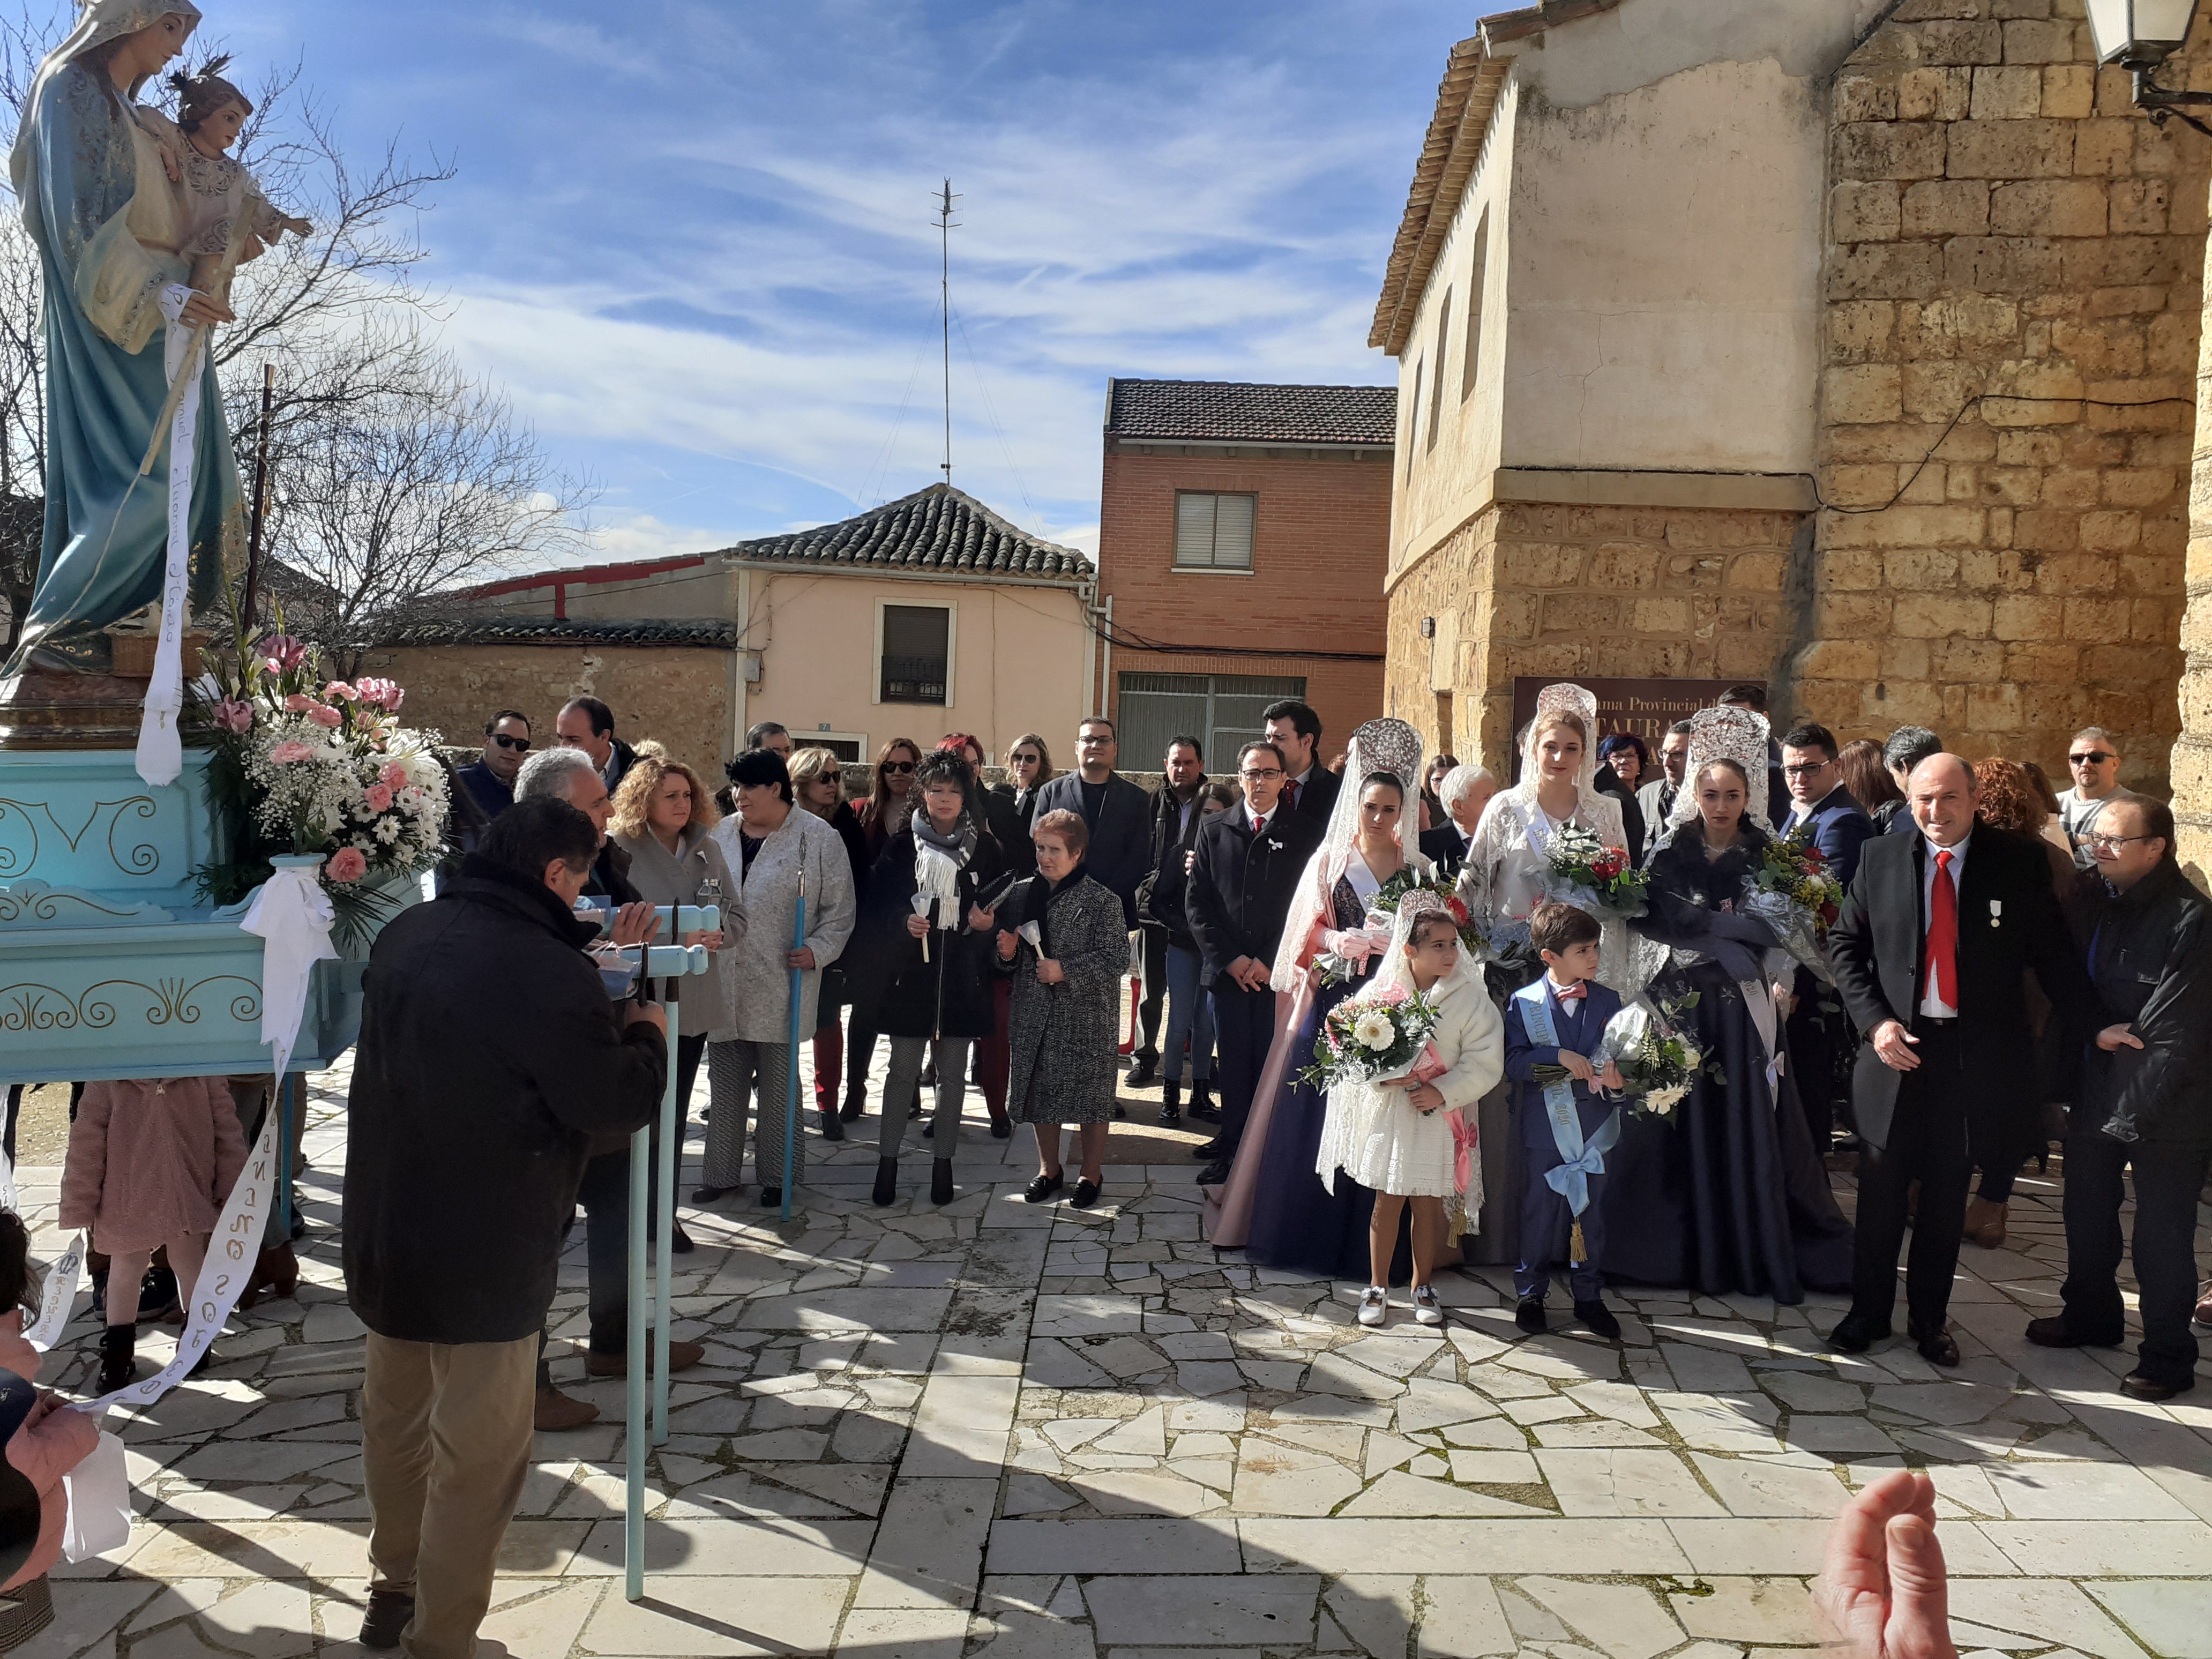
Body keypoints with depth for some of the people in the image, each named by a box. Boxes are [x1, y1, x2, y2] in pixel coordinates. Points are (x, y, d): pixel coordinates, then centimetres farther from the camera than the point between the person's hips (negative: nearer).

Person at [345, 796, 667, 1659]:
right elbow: (618, 1102, -18)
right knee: (478, 1452, 7)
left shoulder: (404, 935, 0)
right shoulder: (549, 972, -25)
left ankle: (393, 1588, 43)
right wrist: (645, 1037, 1)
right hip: (484, 1249, -8)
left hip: (384, 1227, 8)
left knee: (395, 1414, 24)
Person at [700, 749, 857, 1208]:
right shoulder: (720, 834, 10)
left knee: (777, 1083, 5)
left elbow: (839, 909, -3)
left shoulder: (819, 837, -5)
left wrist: (818, 950, -13)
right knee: (725, 1081, 11)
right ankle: (722, 1172, 23)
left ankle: (776, 1175, 18)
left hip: (781, 983, -4)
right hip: (723, 979, 4)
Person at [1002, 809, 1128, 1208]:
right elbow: (1009, 964, 15)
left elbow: (1116, 958, -14)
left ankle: (1091, 1173, 23)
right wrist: (1007, 953, -7)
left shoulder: (1101, 901, -11)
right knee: (1039, 1090, 13)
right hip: (1035, 1014, 5)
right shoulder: (1021, 894, 5)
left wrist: (1066, 972, -21)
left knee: (1090, 1095, 5)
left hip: (1086, 1017, -5)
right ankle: (1049, 1168, 31)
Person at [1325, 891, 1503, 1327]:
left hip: (1439, 1116, 0)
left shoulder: (1471, 997, -10)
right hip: (1388, 1112, 0)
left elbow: (1485, 1062, -10)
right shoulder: (1380, 992, -8)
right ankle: (1377, 1286, 25)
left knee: (1429, 1205, 11)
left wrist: (1442, 1091, -18)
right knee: (1387, 1201, 9)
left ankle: (1423, 1286, 31)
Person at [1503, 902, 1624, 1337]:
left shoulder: (1608, 1001, 5)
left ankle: (1589, 1296, 24)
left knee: (1591, 1213, 10)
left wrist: (1614, 1074, -14)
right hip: (1545, 1127, -2)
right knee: (1540, 1212, 6)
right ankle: (1530, 1294, 21)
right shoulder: (1523, 1003, -4)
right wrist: (1559, 1056, -23)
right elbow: (1514, 1062, -11)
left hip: (1594, 1126, 3)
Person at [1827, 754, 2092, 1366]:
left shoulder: (2019, 863, -3)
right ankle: (1868, 1312, 27)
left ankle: (1930, 1320, 29)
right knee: (1881, 1193, 9)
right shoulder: (1879, 857, 0)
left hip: (1976, 1056, 0)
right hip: (1896, 1047, 1)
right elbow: (1844, 944, 4)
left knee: (1947, 1198, 12)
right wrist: (1874, 1020, -8)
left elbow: (2054, 957, 0)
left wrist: (2084, 1035, -5)